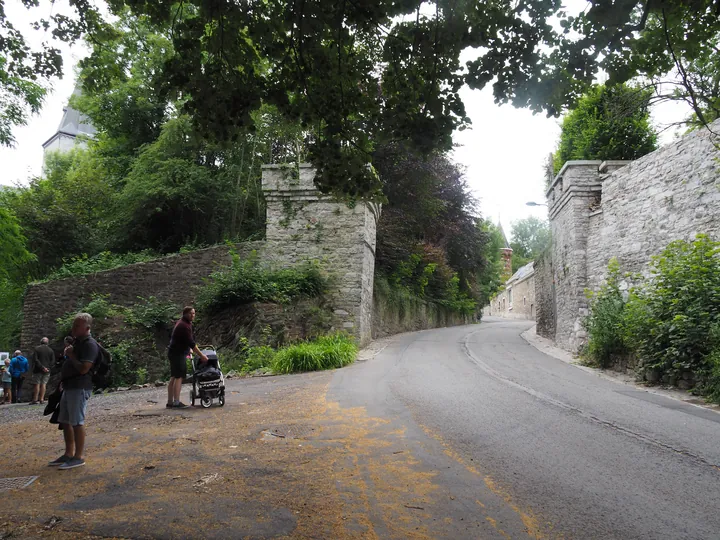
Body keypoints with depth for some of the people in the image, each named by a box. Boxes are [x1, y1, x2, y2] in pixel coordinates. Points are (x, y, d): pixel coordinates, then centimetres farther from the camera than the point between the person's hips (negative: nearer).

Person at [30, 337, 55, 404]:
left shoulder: (37, 349, -2)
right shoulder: (51, 350, 7)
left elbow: (35, 360, -11)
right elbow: (53, 361, 2)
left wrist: (42, 367, -12)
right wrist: (47, 367, -2)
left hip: (38, 370, -3)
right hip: (47, 371, 3)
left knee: (36, 384, 1)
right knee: (43, 384, 6)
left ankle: (35, 399, -1)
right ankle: (41, 399, 4)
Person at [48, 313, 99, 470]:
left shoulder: (89, 344, -15)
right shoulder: (78, 342, 17)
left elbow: (83, 369, -23)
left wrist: (71, 355, -12)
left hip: (79, 388, -10)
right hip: (69, 386, 10)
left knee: (77, 422, -6)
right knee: (64, 421, 14)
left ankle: (79, 457, 1)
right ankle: (69, 454, 23)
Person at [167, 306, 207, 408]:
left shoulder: (181, 323, 15)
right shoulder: (184, 326, -18)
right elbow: (191, 343, -19)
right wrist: (201, 355, -15)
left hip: (174, 353, 11)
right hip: (178, 354, -11)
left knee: (173, 377, 11)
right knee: (179, 377, -11)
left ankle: (170, 402, 15)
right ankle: (176, 402, -12)